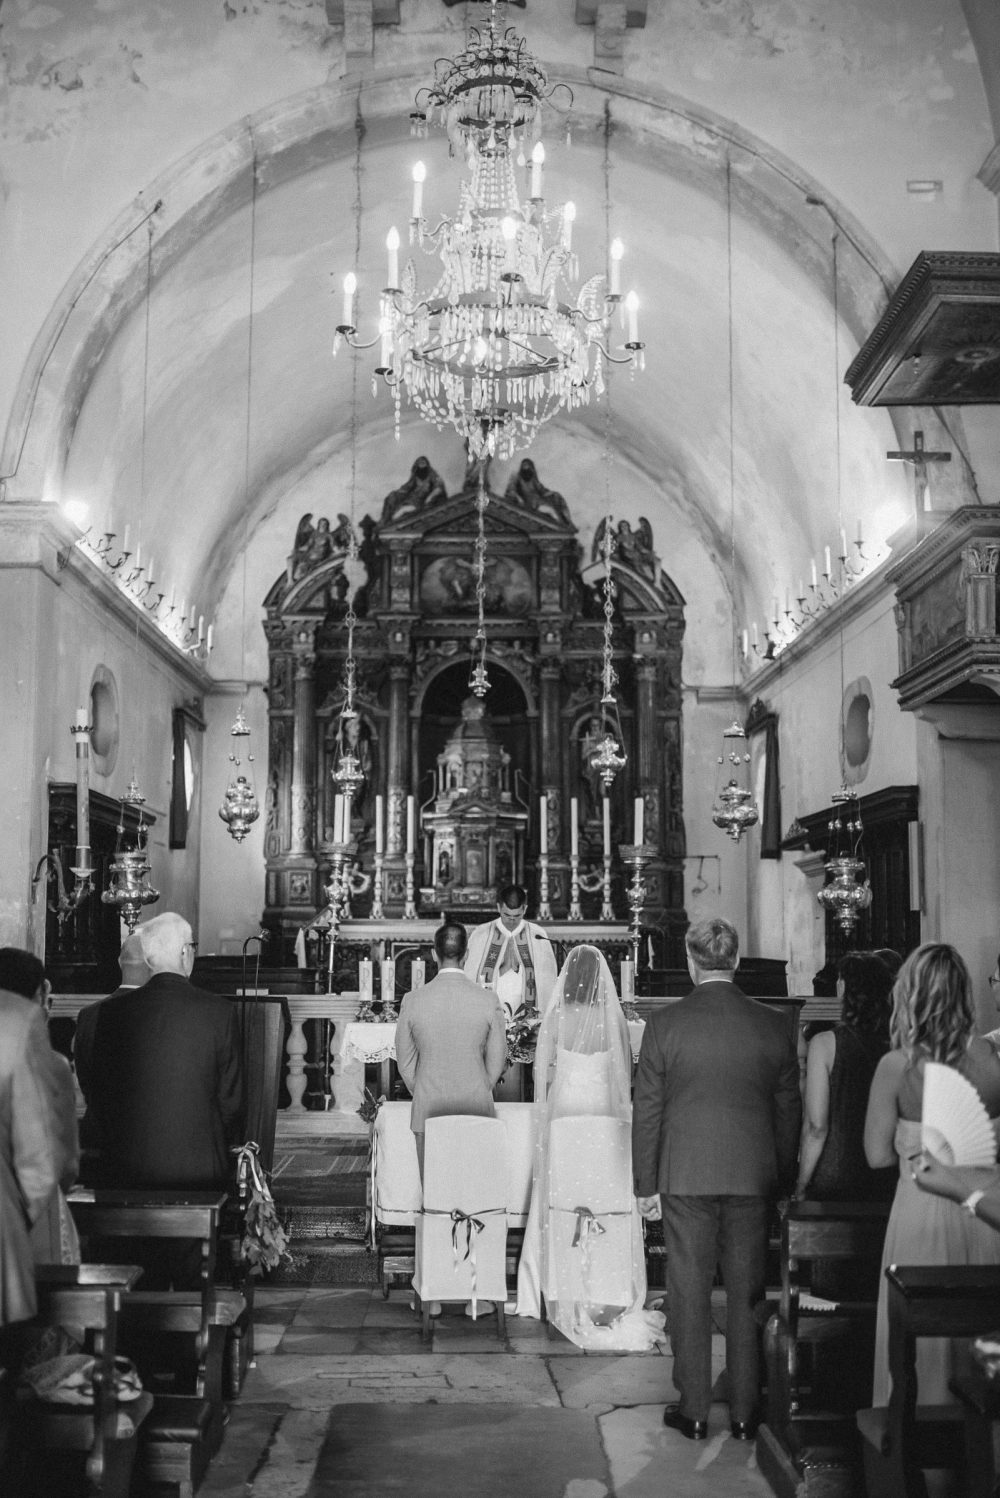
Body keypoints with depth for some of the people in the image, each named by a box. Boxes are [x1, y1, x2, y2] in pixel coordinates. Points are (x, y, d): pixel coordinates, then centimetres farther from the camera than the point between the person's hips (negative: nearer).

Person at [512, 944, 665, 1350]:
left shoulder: (555, 1017, -7)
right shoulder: (614, 1018, -6)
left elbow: (541, 1071, -2)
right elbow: (625, 1075, 1)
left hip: (564, 1113, 0)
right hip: (605, 1115, 0)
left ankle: (565, 1297, 13)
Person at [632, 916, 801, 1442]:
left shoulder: (663, 1024, -7)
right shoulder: (773, 1026, -1)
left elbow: (647, 1111, -3)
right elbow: (788, 1110, 6)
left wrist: (645, 1184, 6)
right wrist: (781, 1177, 16)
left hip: (685, 1177, -2)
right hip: (753, 1177, 2)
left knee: (689, 1294, 7)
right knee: (746, 1294, 11)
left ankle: (693, 1411, 14)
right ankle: (744, 1412, 18)